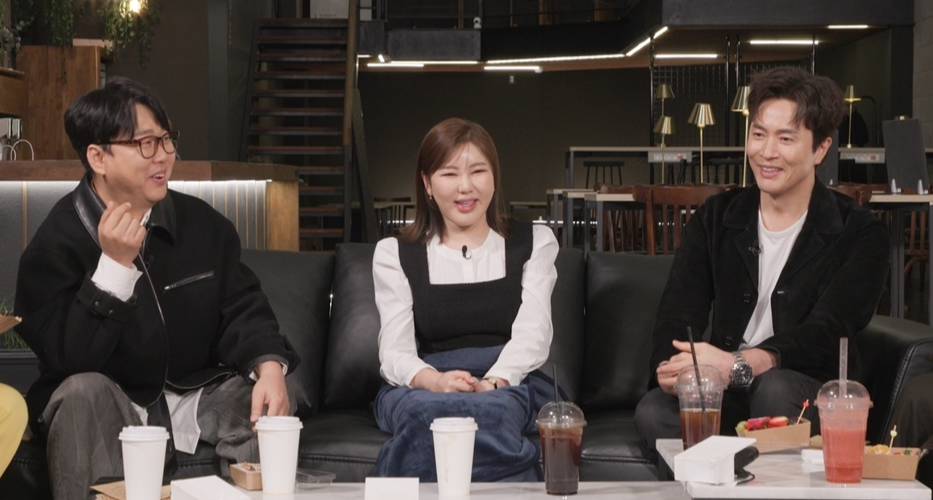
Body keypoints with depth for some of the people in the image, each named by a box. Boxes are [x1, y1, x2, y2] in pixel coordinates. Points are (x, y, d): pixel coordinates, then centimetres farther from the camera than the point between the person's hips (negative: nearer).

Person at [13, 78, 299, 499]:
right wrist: (114, 264, -29)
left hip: (193, 395, 4)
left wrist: (269, 366, -22)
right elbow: (66, 360, -22)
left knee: (264, 399, -19)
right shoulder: (55, 243, -12)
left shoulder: (202, 224, 2)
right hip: (106, 404, -3)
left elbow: (241, 307, 0)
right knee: (83, 391, -33)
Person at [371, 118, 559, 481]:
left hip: (511, 384, 0)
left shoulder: (534, 243, 16)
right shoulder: (394, 254, 16)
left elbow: (532, 334, 0)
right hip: (422, 386, 1)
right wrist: (435, 381, -23)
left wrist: (492, 383, -23)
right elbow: (395, 351, 2)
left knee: (491, 409, -39)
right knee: (425, 408, -38)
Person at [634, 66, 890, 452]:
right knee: (652, 412, -29)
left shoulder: (859, 235, -2)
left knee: (775, 387, -37)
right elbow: (676, 316, -1)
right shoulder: (715, 219, 10)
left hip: (813, 399, -2)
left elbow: (827, 333, -17)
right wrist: (672, 369, -26)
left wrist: (738, 365, -35)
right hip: (725, 395, 3)